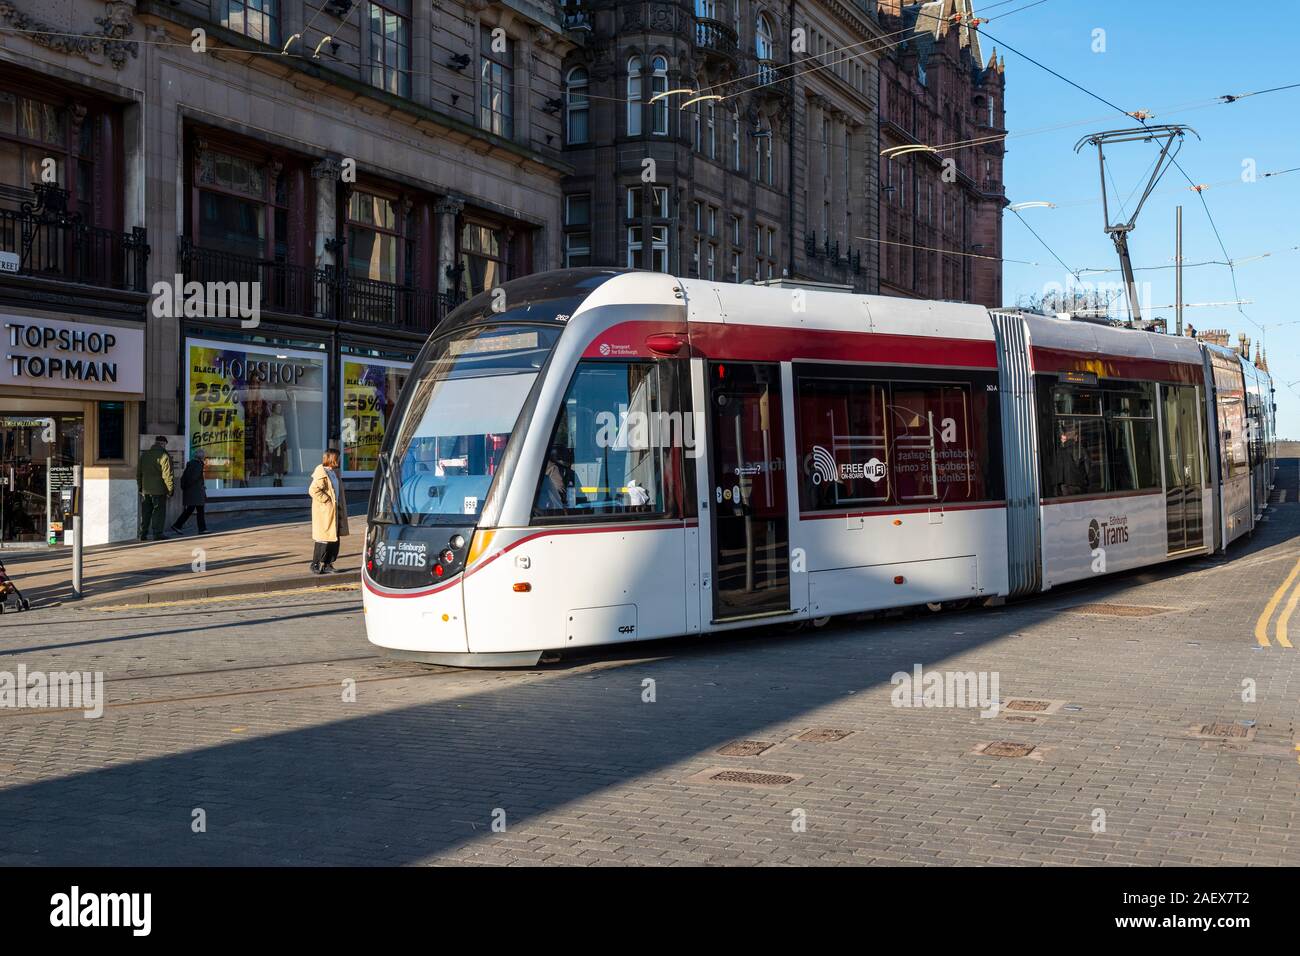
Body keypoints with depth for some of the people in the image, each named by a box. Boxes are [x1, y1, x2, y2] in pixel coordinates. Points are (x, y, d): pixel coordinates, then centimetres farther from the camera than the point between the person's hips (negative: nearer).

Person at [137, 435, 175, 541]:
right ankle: (157, 534, 1)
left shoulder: (144, 455, 11)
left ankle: (143, 534, 15)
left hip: (145, 490, 6)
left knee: (145, 512, 12)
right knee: (159, 512, 0)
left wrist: (140, 487, 22)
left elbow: (138, 473, 16)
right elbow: (167, 475, -14)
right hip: (159, 490, -6)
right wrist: (170, 490, -7)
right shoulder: (164, 456, -11)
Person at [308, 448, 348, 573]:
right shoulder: (321, 474, -15)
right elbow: (313, 490, -24)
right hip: (324, 513, -9)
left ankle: (327, 564, 18)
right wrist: (326, 500, -21)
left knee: (334, 539, 10)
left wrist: (340, 504, 12)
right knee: (323, 540, -6)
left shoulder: (334, 472, 13)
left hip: (335, 511, 9)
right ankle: (315, 565, 3)